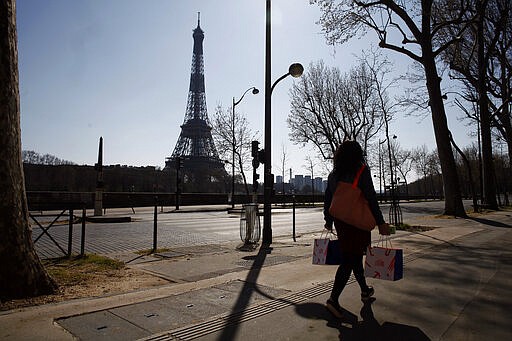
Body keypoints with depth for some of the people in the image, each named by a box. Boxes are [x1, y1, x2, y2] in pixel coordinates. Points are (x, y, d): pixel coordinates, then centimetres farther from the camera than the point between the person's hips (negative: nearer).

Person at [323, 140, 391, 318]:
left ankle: (365, 290, 37)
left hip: (340, 221, 6)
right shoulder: (362, 171, -9)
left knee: (355, 256, 20)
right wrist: (380, 222, -8)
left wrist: (328, 220, 19)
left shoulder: (333, 174, 7)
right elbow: (371, 198, -13)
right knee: (349, 260, -4)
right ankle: (333, 299, -10)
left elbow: (328, 199, 10)